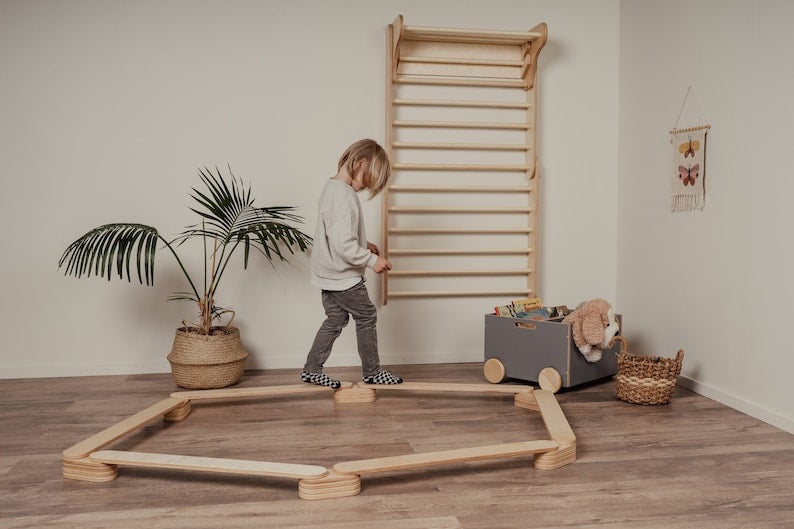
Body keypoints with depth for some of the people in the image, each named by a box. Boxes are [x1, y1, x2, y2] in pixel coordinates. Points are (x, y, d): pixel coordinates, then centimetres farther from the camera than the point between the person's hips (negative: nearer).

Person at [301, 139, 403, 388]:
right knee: (366, 316, 5)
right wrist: (372, 259, -20)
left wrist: (364, 244, 13)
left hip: (330, 274, 10)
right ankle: (371, 372, 19)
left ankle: (311, 370, 22)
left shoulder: (332, 188, 8)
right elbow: (343, 244, -30)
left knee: (336, 319, 16)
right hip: (342, 275, -9)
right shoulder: (344, 195, -24)